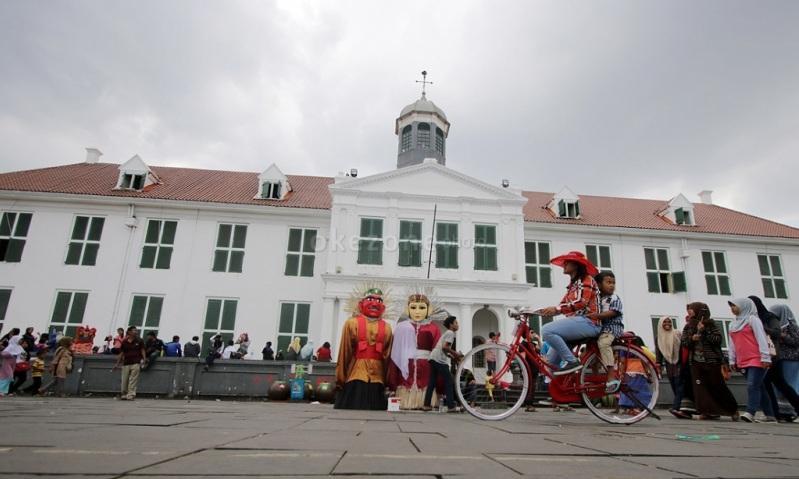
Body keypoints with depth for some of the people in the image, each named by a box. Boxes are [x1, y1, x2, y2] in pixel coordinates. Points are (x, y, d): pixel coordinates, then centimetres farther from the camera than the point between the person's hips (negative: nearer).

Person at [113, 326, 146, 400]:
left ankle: (131, 395, 0)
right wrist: (117, 363, 11)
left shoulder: (139, 341, 5)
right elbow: (121, 353, 12)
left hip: (136, 363, -2)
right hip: (126, 363, 2)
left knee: (133, 380, -4)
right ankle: (123, 394, 22)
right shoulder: (124, 342, 8)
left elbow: (143, 350, 5)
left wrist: (143, 359, -9)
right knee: (124, 380, 7)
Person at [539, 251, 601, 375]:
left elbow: (581, 302, -18)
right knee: (551, 361, 7)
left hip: (587, 322, -9)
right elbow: (563, 306, 14)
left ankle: (572, 361, -19)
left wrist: (557, 309, -25)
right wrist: (544, 311, 0)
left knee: (547, 330, -26)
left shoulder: (586, 280, -1)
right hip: (576, 322, 9)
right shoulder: (573, 283, 25)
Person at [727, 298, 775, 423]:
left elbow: (761, 338, -9)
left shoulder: (752, 319, -2)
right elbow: (731, 344, 18)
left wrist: (765, 357, -15)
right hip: (743, 362, 7)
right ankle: (770, 416, 14)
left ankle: (750, 413, -19)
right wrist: (732, 360, 14)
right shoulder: (733, 324, 17)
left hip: (757, 360, -7)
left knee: (752, 386, -14)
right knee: (759, 387, 9)